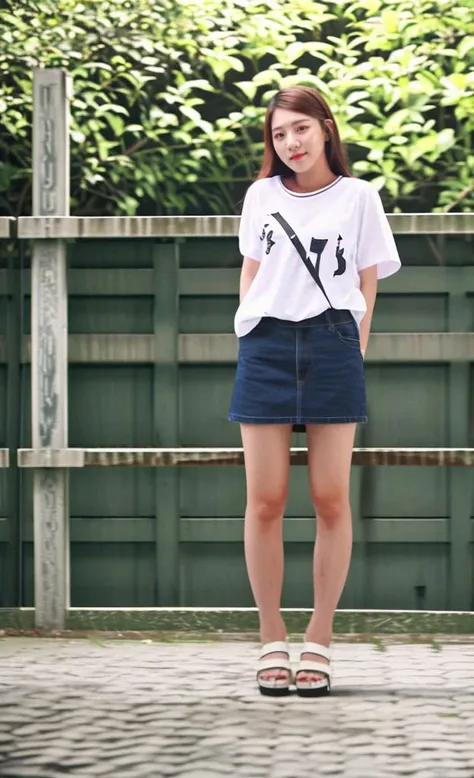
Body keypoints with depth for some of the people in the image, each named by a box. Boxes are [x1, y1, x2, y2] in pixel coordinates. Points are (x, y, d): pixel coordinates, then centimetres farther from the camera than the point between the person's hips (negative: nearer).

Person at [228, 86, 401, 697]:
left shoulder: (358, 197, 8)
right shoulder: (261, 196, 13)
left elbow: (367, 286, 8)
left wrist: (353, 358, -1)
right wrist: (249, 338, 6)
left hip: (332, 347, -1)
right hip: (266, 348, 1)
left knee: (331, 500, -3)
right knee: (264, 501, -3)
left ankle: (318, 643, 3)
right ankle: (272, 642, 5)